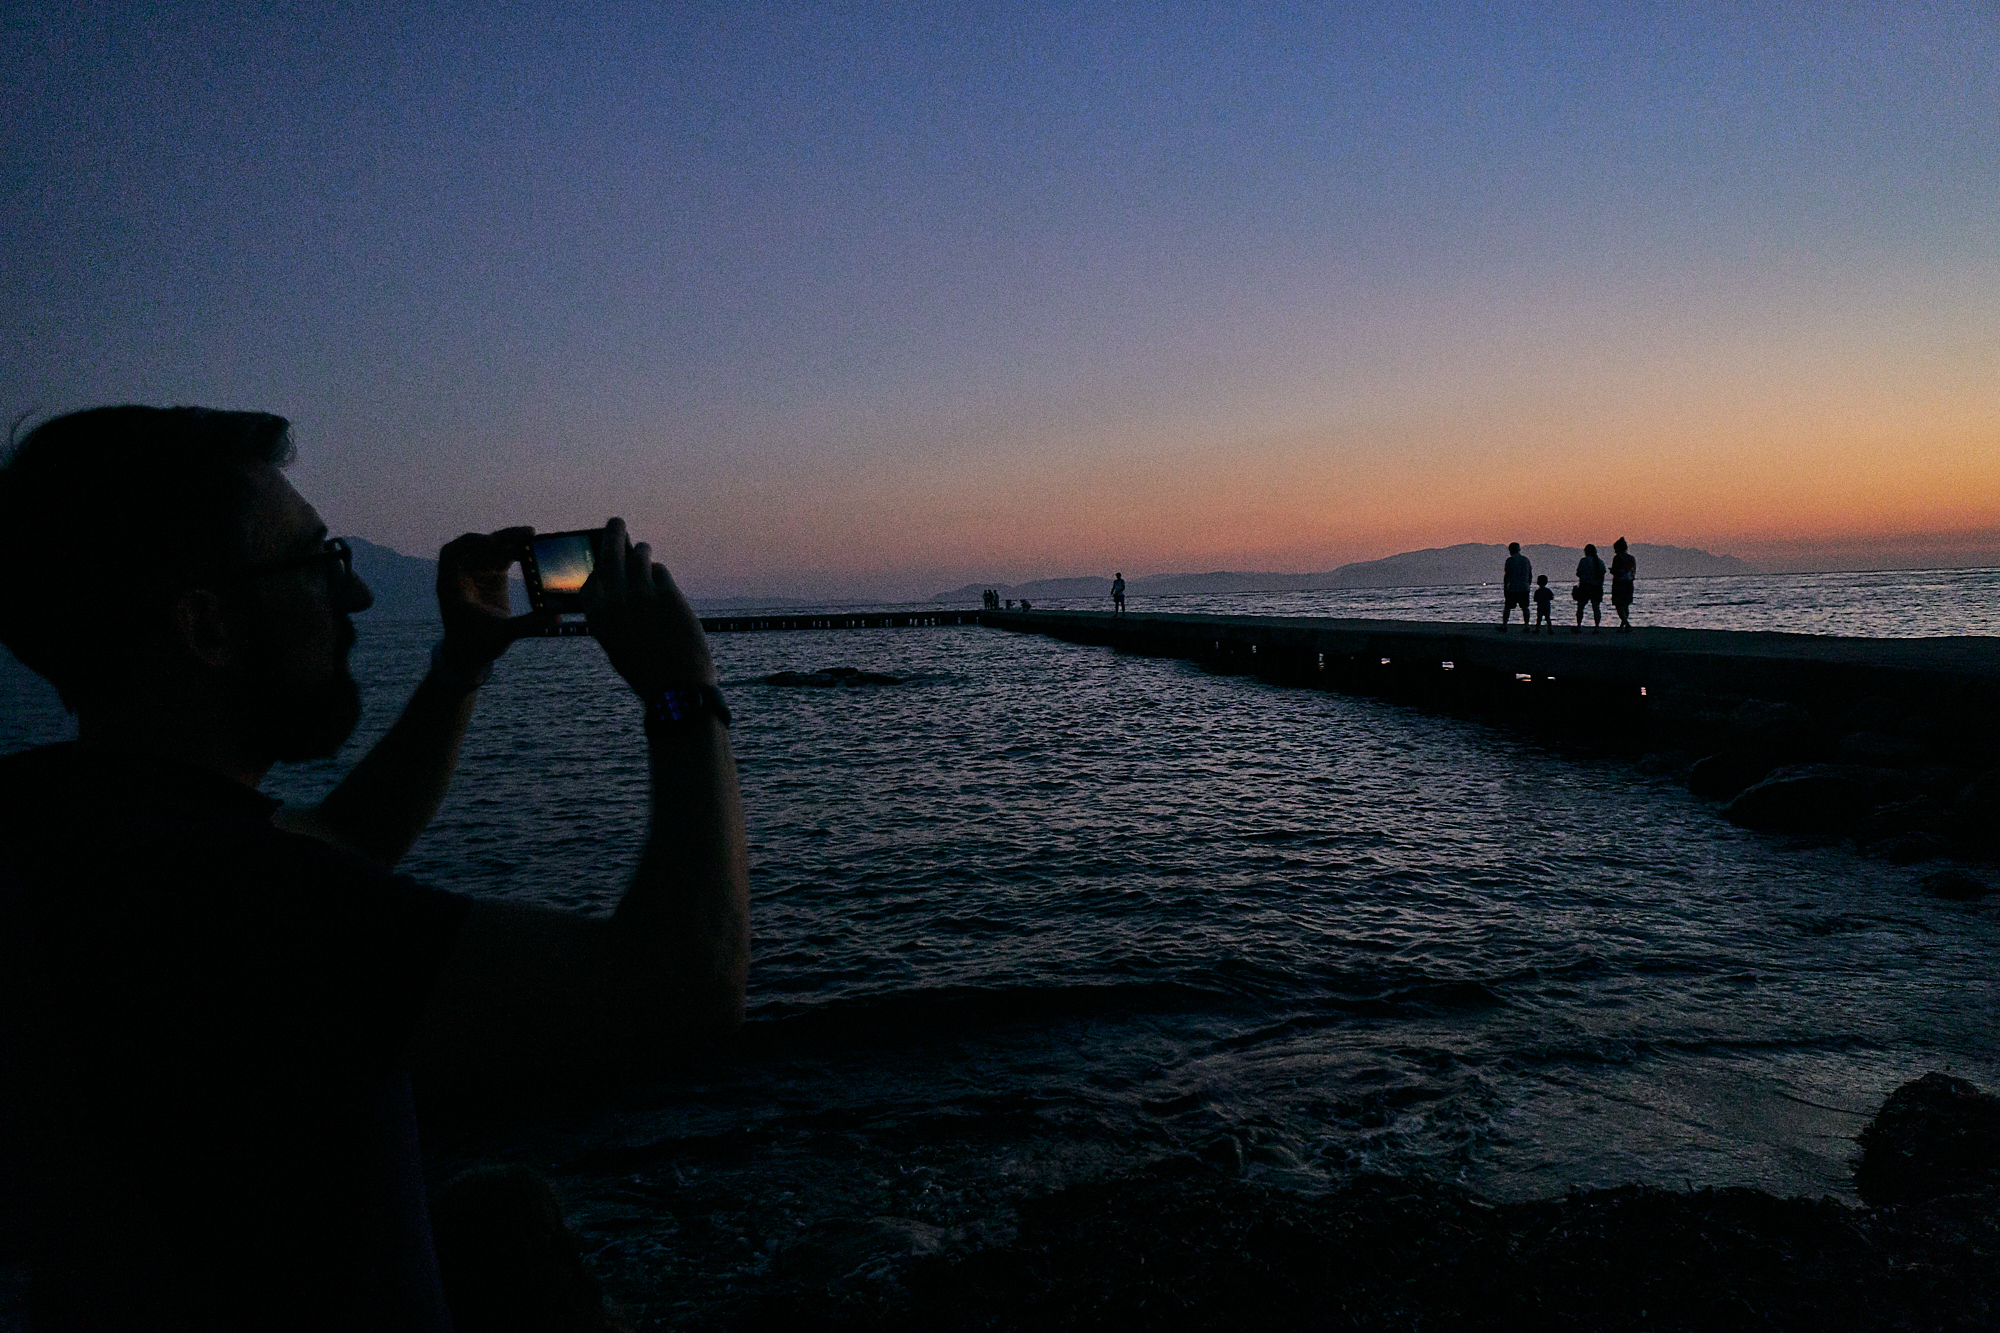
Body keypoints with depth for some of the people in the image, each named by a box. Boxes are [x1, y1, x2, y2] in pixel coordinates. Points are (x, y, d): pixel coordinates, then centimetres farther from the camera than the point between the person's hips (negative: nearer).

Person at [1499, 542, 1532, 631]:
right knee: (1525, 607, 7)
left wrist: (1504, 587, -5)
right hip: (1524, 588, 5)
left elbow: (1507, 575, -11)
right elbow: (1530, 575, 15)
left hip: (1513, 588, -5)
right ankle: (1527, 625, 3)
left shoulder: (1510, 560, -8)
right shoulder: (1526, 560, 11)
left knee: (1507, 607, 3)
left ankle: (1504, 626, 6)